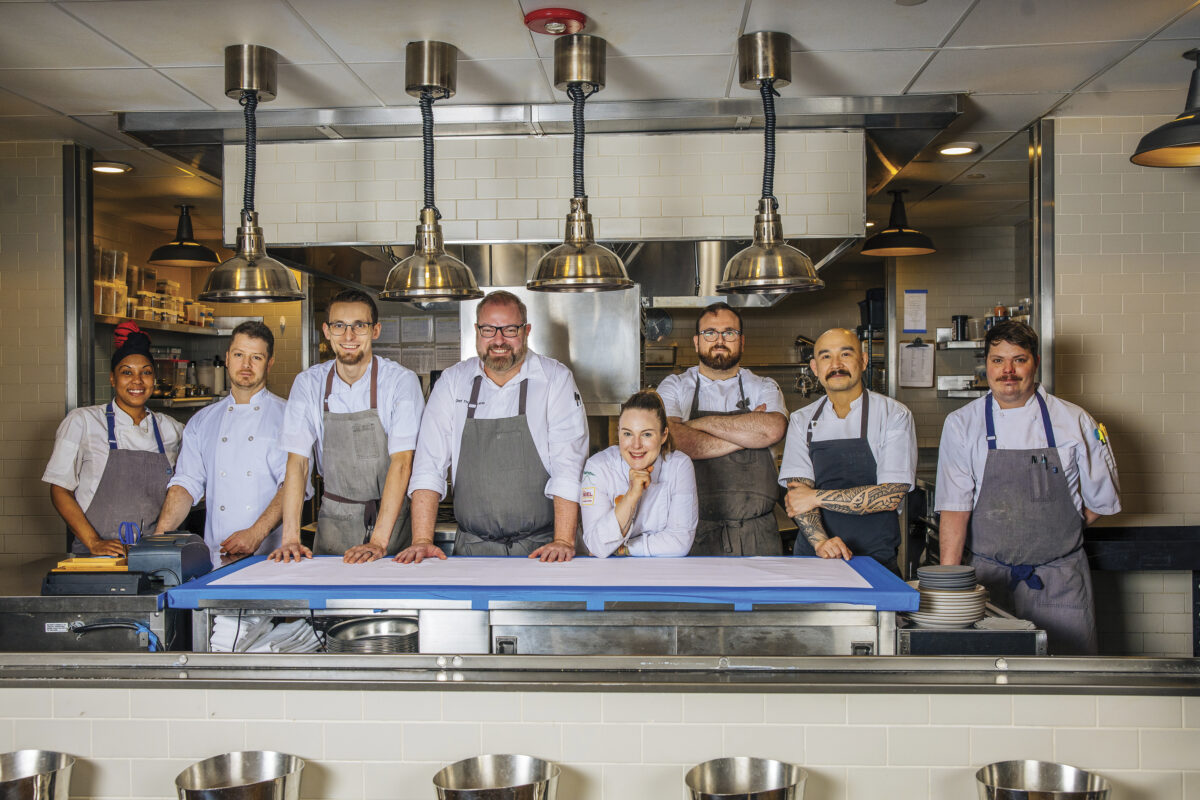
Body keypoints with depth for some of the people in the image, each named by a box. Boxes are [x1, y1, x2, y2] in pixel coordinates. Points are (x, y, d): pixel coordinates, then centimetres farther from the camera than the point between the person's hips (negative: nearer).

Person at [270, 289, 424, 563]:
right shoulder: (308, 384, 0)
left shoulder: (402, 381, -9)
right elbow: (297, 460, -4)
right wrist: (290, 538, -15)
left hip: (391, 518, -2)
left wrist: (379, 541, -23)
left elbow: (402, 461, -15)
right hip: (335, 520, 2)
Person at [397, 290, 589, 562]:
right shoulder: (452, 382, 7)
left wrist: (564, 541, -16)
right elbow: (429, 465, 2)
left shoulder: (556, 379, 0)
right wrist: (422, 540, -8)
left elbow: (569, 467, -7)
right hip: (472, 548, 2)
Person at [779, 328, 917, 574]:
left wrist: (817, 497, -7)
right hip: (812, 555, 2)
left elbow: (890, 496, -7)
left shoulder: (894, 415, 2)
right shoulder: (802, 421, 10)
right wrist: (821, 541, -16)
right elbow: (797, 493, 1)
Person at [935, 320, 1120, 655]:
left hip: (1059, 581, 1)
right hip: (987, 577, 0)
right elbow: (955, 506, -6)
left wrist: (1055, 536, 10)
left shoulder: (1073, 421, 2)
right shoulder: (961, 424, 0)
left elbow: (1102, 500, 11)